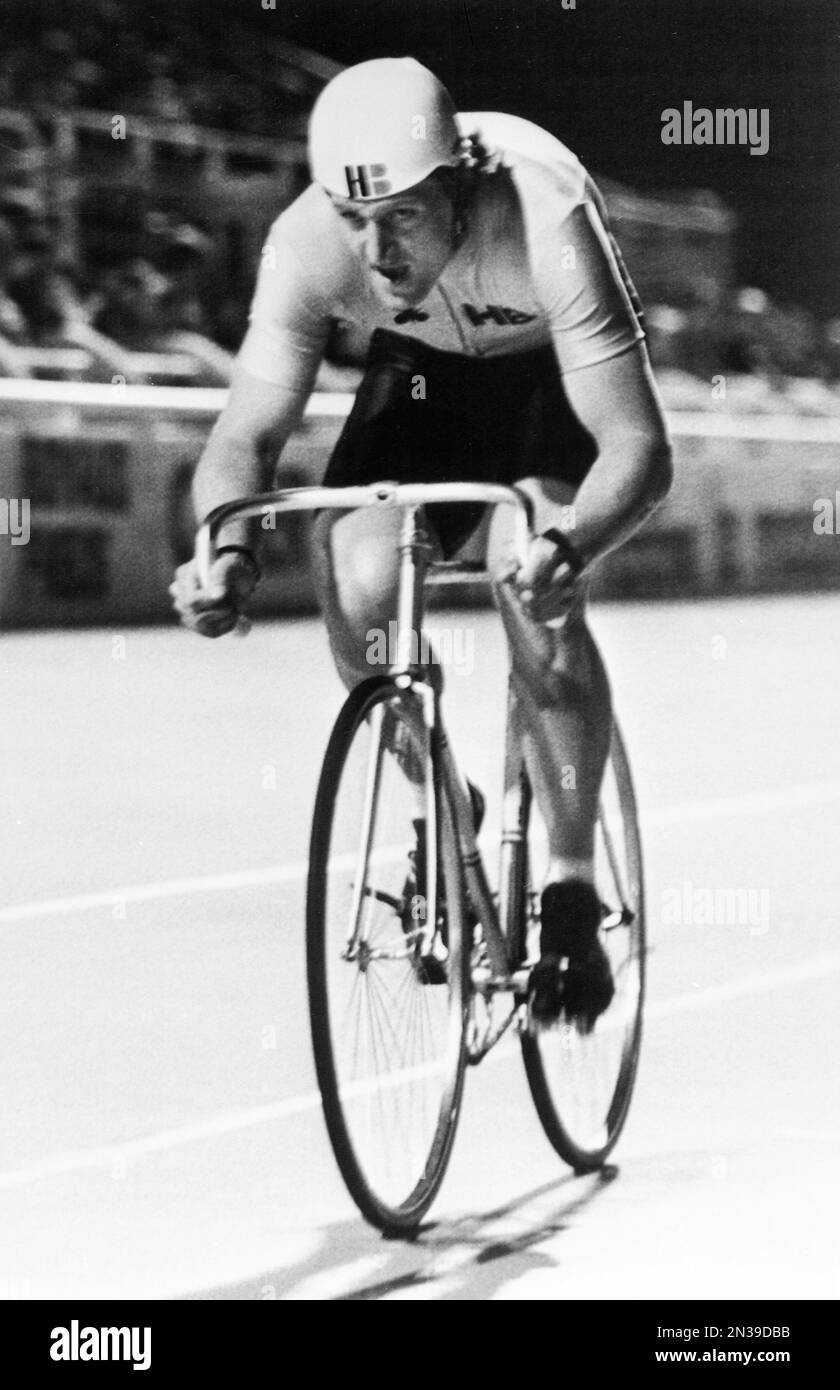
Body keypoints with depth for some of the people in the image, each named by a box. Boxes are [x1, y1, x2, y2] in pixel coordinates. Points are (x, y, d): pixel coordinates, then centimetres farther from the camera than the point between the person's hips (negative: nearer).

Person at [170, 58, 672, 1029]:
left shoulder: (544, 220, -40)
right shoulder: (307, 243, -30)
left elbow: (639, 445, -42)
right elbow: (246, 435, -25)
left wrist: (568, 548, -62)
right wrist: (227, 549, -47)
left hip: (553, 373, -3)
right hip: (422, 369, 3)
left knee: (534, 586, -29)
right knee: (355, 582, -22)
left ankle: (572, 887, -16)